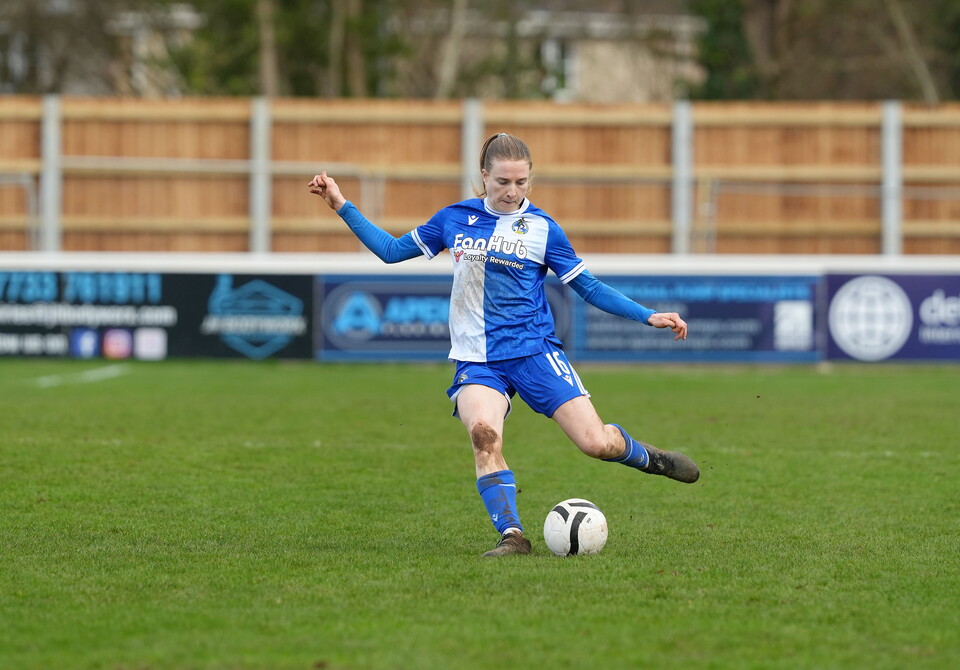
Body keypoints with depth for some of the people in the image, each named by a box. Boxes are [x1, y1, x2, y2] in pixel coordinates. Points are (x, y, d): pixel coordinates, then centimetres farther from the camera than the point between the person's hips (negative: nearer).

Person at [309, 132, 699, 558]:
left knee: (596, 443, -12)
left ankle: (647, 458, 22)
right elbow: (392, 250, 17)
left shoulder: (542, 229, 2)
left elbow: (589, 288, 7)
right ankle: (511, 536, -28)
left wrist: (648, 317, -1)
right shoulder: (455, 219, 8)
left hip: (534, 351, -1)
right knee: (482, 431, -31)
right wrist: (341, 205, 12)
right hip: (477, 359, 1)